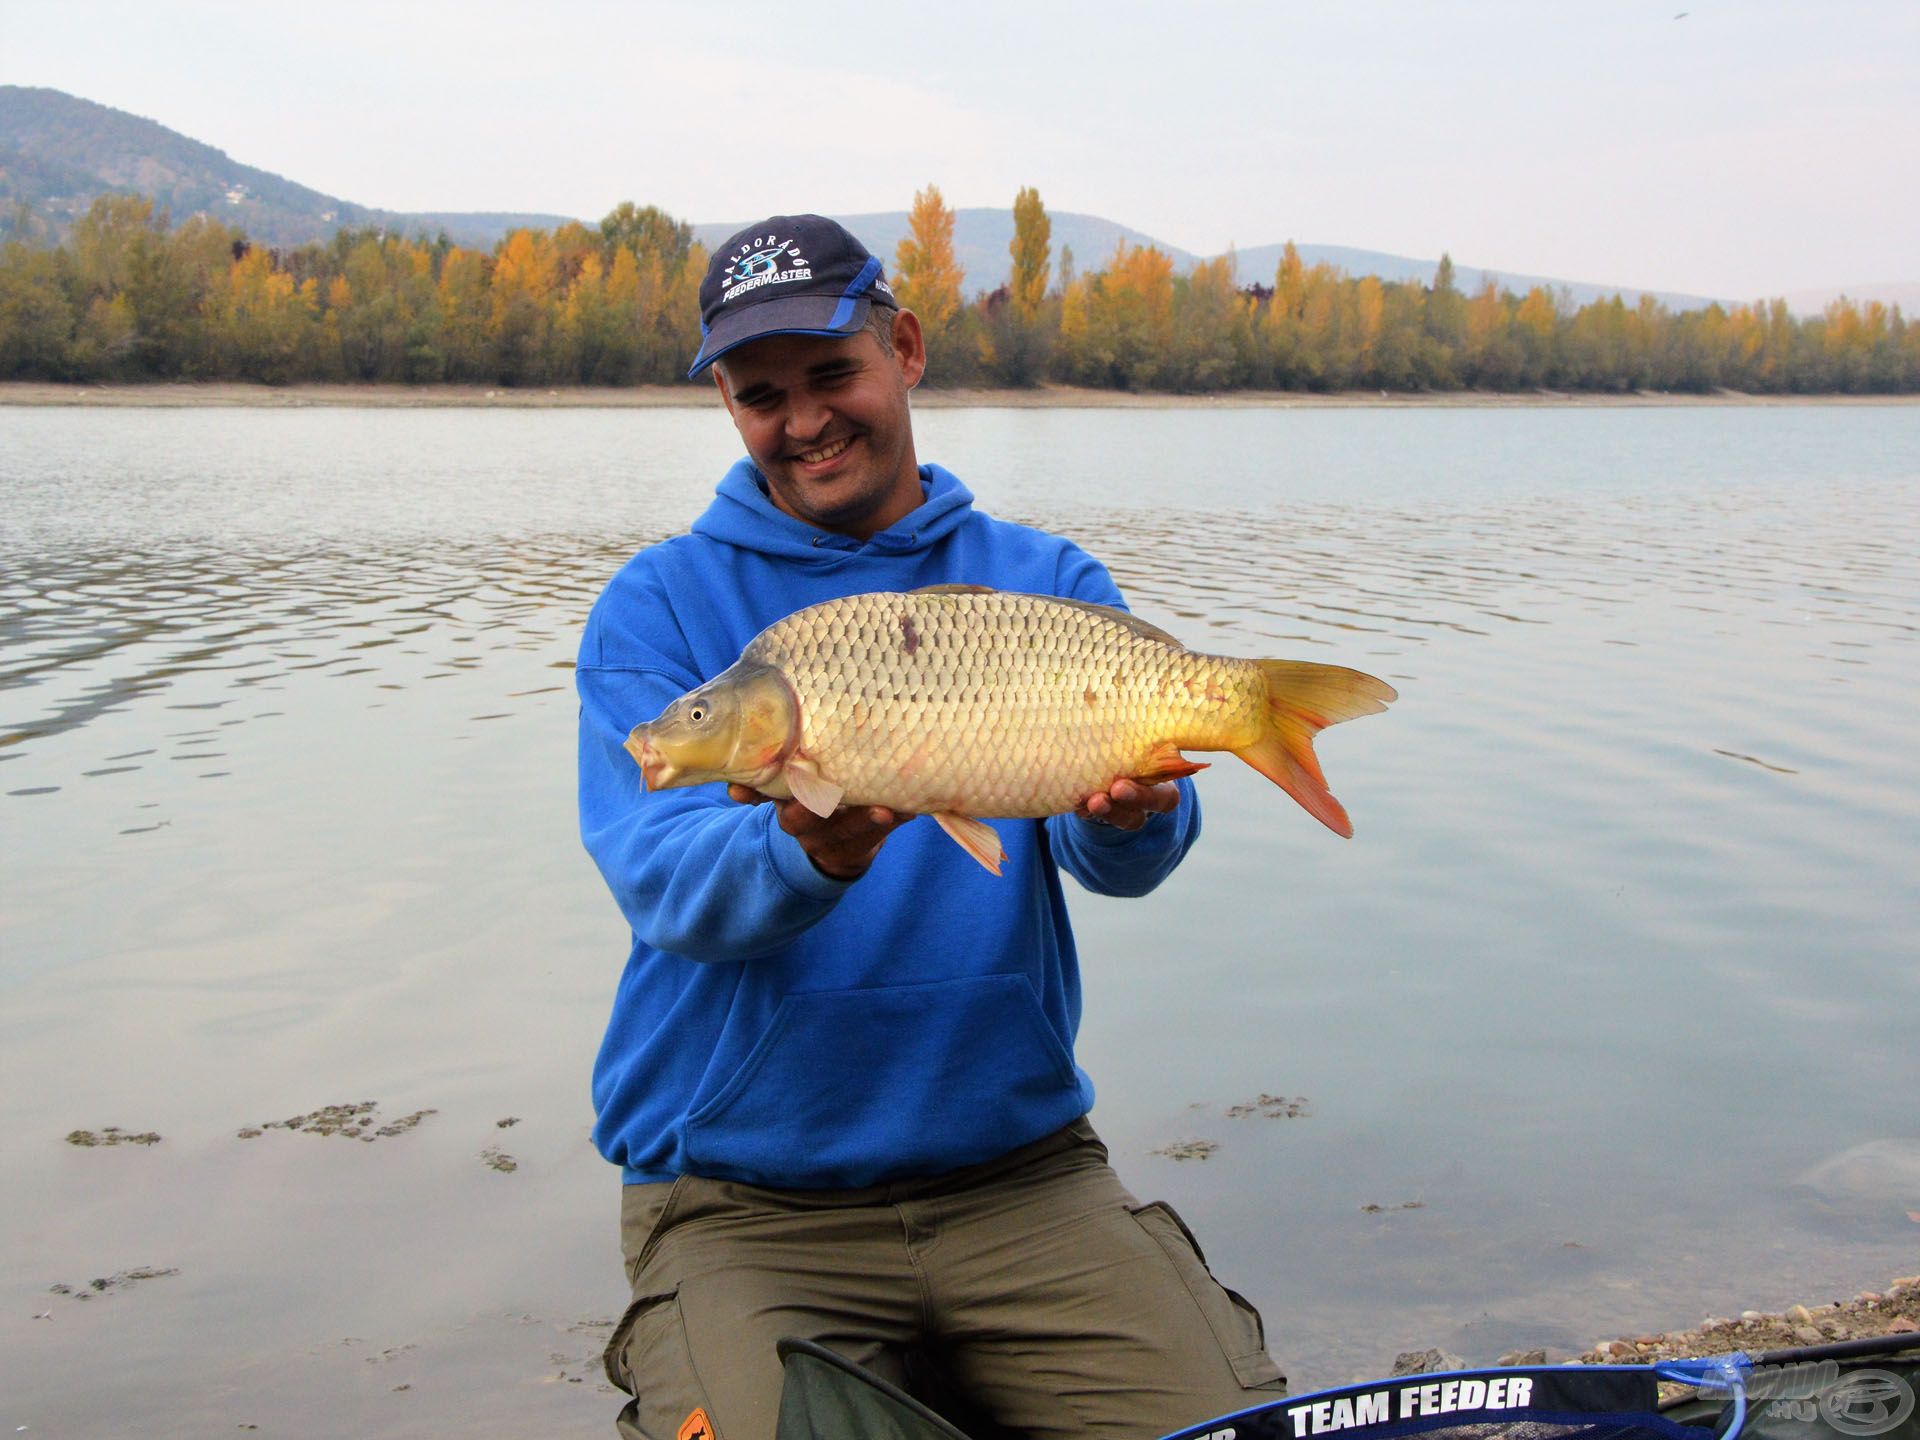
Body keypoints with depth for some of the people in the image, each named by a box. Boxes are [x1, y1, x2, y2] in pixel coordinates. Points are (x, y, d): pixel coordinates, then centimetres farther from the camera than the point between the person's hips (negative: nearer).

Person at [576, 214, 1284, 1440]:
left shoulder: (1048, 585, 5)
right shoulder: (656, 609, 0)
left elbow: (1118, 858, -9)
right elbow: (663, 880, -14)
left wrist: (1131, 815, -33)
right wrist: (805, 856, -35)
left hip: (1019, 1161, 2)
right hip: (746, 1203, -1)